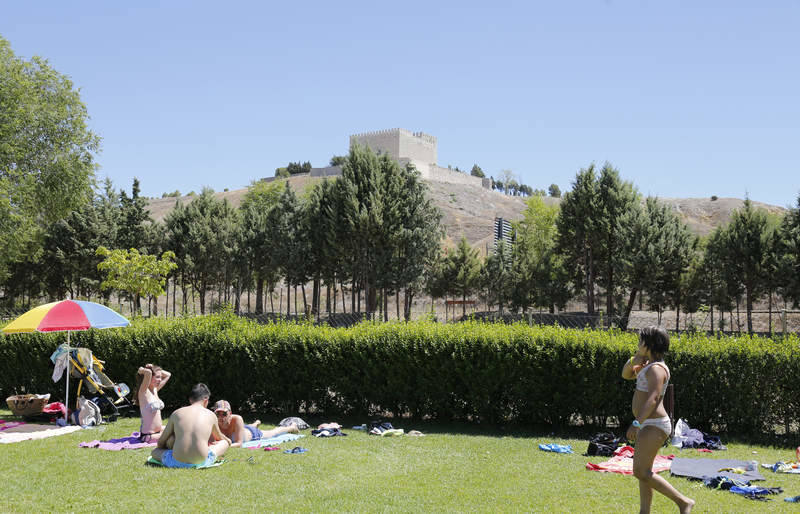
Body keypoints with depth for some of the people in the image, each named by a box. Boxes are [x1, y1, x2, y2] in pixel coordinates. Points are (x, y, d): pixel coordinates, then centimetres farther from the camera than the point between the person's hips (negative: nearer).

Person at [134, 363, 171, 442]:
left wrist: (154, 369, 6)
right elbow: (148, 373, -35)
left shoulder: (155, 390, 7)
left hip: (158, 430, 9)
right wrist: (141, 370, -14)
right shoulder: (144, 392, -17)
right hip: (148, 435, -9)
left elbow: (168, 375, 18)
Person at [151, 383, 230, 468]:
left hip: (177, 463, 0)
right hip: (202, 462, 0)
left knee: (154, 451, 28)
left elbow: (161, 441, 19)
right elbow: (219, 437, 33)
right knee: (225, 443, 24)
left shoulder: (176, 413, 11)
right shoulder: (210, 415, 11)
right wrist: (228, 440, 55)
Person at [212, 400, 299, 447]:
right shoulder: (214, 423, -38)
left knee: (272, 433, 28)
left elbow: (239, 443, -45)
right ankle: (256, 423, 77)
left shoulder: (237, 419, -46)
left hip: (252, 434, -3)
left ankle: (292, 427, 58)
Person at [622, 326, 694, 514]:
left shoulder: (656, 369, -17)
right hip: (649, 426, 11)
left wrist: (636, 423, -33)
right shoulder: (648, 365, 14)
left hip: (654, 426, -11)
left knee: (642, 473, -11)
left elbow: (653, 398, -28)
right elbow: (626, 374, 23)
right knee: (641, 471, 12)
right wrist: (636, 357, 5)